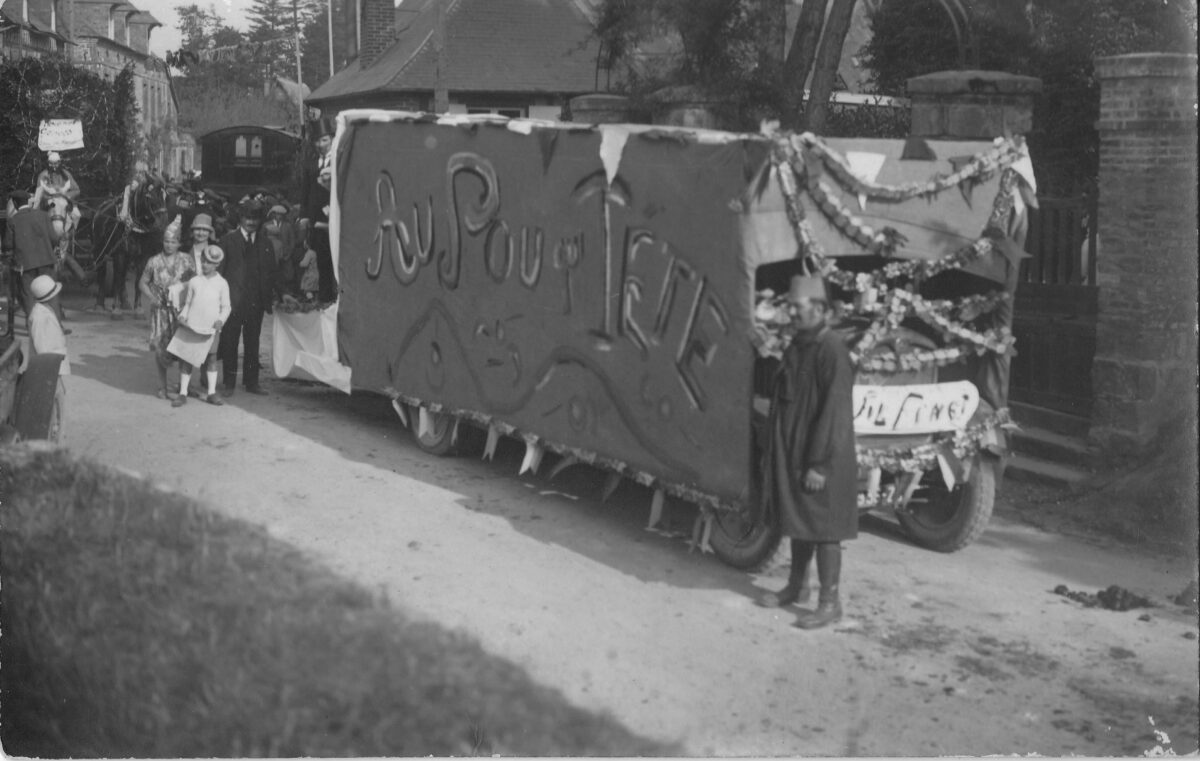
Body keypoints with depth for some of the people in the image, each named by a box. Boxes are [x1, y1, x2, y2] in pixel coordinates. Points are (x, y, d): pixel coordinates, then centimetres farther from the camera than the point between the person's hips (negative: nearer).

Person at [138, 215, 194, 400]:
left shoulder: (185, 260, 2)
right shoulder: (154, 262, 2)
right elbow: (143, 283, 9)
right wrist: (151, 298, -6)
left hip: (181, 309, 0)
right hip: (161, 310, 0)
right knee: (160, 347, 0)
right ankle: (163, 386, 11)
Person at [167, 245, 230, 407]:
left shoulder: (222, 284, 2)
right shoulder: (194, 281, 5)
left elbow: (226, 307, 4)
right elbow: (187, 302, 11)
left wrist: (221, 320, -12)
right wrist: (182, 316, -6)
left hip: (210, 328, 0)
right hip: (191, 325, 1)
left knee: (211, 359, 8)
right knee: (186, 359, 2)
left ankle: (211, 393, 17)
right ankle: (183, 394, 8)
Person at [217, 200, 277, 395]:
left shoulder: (264, 243, 11)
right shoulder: (228, 240, 2)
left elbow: (271, 271, 12)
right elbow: (220, 269, 1)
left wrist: (272, 296, 2)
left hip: (256, 300, 3)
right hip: (233, 299, -3)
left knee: (252, 343, 9)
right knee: (230, 342, 1)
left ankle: (251, 382, 16)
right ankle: (229, 383, 8)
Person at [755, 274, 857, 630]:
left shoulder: (831, 350, -19)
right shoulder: (797, 345, 8)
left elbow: (834, 412, -22)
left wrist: (819, 464, -21)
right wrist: (773, 450, 17)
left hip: (818, 458, -9)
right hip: (791, 451, 9)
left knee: (822, 529, 1)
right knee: (797, 521, 19)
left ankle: (830, 602, 10)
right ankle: (796, 585, 33)